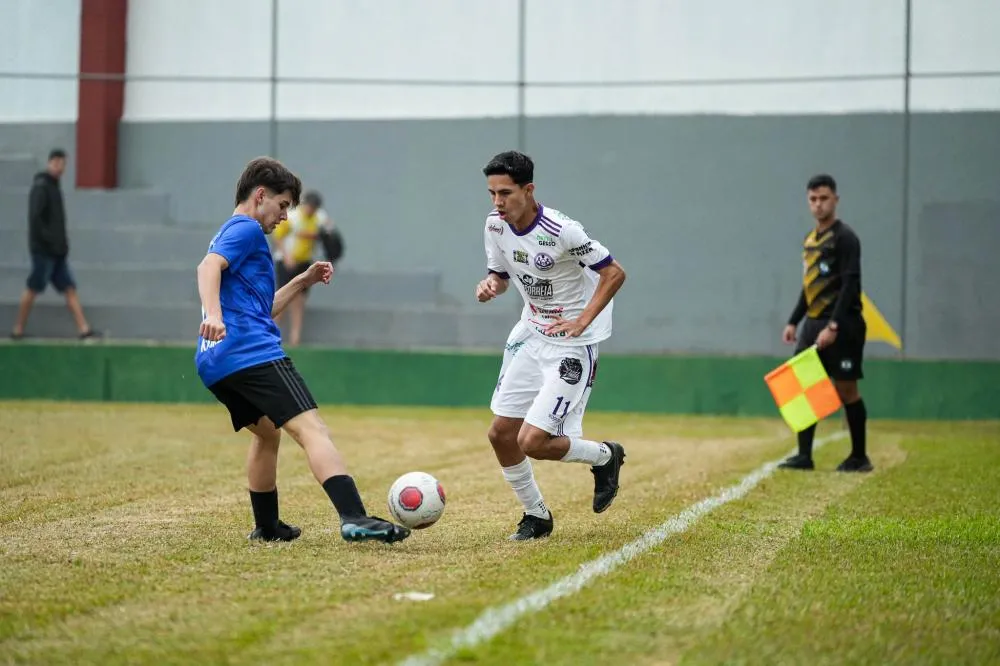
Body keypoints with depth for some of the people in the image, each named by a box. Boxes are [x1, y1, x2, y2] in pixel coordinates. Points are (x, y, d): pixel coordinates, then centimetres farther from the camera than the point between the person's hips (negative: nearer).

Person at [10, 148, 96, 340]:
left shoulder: (54, 186, 14)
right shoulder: (40, 187, -13)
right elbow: (34, 218, -21)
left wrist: (63, 243, 10)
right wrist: (50, 240, -20)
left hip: (58, 251, 9)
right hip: (43, 250, -9)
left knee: (69, 288, 2)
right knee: (33, 289, 0)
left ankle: (84, 328, -3)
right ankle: (18, 329, 10)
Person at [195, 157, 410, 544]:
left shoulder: (232, 233, 31)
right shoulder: (245, 229, 2)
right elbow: (208, 266, -19)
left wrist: (302, 282, 29)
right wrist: (213, 315, -34)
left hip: (215, 363, 10)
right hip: (251, 352, -10)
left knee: (266, 432, 29)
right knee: (311, 428, -19)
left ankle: (267, 526, 33)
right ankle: (354, 517, -35)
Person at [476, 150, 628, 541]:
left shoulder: (561, 231, -24)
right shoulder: (495, 226, -3)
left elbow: (614, 273, -18)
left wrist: (582, 321, -25)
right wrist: (490, 285, -11)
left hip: (573, 344, -7)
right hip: (529, 336, 7)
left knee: (533, 442, -14)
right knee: (501, 434, 4)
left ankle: (605, 457, 15)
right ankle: (536, 515, 24)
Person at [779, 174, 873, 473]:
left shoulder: (845, 238, -10)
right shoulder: (810, 240, 15)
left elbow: (850, 285, -17)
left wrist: (833, 326, -23)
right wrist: (794, 322, 17)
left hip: (842, 326, -8)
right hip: (813, 324, 8)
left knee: (846, 389, -2)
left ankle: (860, 457, 8)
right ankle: (805, 455, 4)